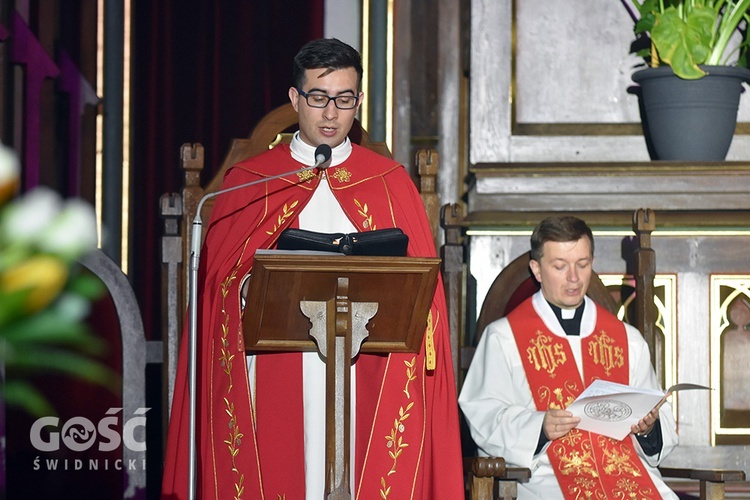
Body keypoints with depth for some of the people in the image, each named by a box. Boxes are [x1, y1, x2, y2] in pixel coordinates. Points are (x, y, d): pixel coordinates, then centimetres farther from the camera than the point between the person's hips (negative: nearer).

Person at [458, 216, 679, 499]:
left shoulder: (628, 339, 21)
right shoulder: (504, 337, 10)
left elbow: (660, 420, 21)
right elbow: (483, 415, 0)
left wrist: (648, 426, -2)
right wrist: (538, 427, -17)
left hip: (626, 471, 4)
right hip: (547, 474, -4)